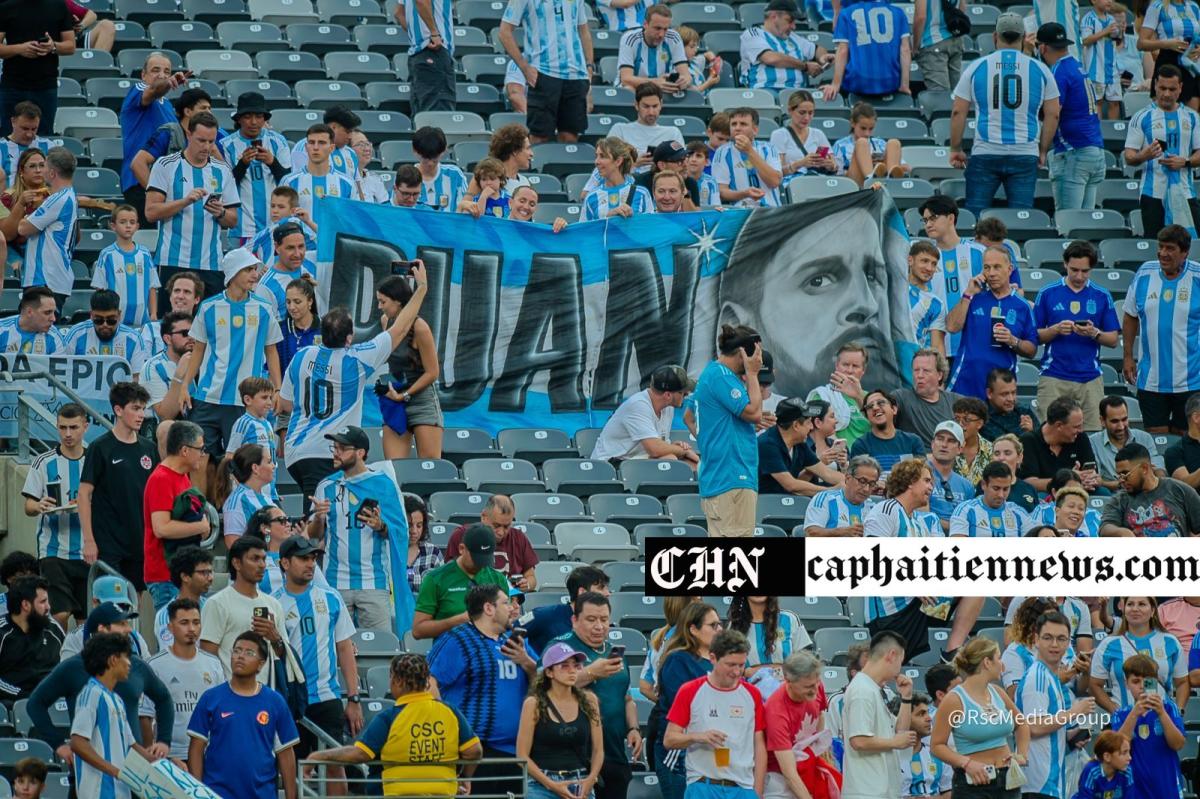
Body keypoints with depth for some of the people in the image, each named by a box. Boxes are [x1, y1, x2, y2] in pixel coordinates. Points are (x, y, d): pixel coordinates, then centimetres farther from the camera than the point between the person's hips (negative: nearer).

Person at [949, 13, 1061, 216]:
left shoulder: (976, 67, 3)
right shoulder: (1040, 70, 4)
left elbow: (958, 112, 3)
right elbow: (1052, 115, 5)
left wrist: (955, 150, 11)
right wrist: (1042, 151, 15)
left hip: (984, 154, -1)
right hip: (1025, 155, 1)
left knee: (974, 214, 3)